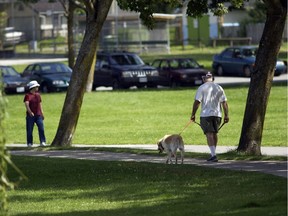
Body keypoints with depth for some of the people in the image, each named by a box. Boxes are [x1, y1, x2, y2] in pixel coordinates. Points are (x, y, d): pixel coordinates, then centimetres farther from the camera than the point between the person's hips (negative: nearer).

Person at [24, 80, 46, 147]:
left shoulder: (38, 95, 14)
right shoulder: (28, 95, -5)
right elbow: (26, 104, -16)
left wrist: (42, 113, 17)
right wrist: (30, 112, -30)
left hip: (38, 115, 4)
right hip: (30, 115, -4)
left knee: (41, 128, -8)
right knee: (29, 130, 1)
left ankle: (43, 142, -7)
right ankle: (29, 143, 10)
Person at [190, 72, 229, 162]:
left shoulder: (201, 88, -3)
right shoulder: (219, 88, 9)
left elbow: (197, 102, -8)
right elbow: (224, 102, 6)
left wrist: (193, 114, -2)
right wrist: (226, 115, 10)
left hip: (206, 114, -4)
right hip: (217, 114, 4)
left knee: (209, 134, -7)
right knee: (214, 133, 18)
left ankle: (213, 155, -18)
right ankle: (213, 153, 28)